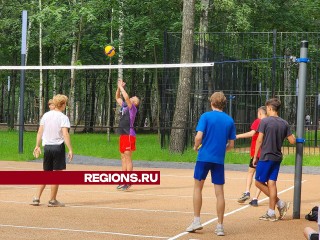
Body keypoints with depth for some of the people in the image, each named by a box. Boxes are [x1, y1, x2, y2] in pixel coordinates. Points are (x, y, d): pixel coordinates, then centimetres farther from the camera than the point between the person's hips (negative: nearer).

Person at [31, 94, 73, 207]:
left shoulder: (46, 115, 8)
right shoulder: (63, 117, -9)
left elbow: (40, 131, 8)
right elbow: (65, 134, -17)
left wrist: (37, 146, 14)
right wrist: (70, 149, -17)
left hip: (47, 147, 6)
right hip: (58, 147, -6)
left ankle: (37, 198, 10)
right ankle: (52, 200, 5)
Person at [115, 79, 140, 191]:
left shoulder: (132, 108, -7)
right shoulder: (124, 106, 15)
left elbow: (126, 97, -21)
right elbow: (117, 97, 25)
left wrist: (121, 86, -11)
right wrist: (118, 87, 12)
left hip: (129, 135, -9)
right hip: (123, 134, 9)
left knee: (128, 158, -8)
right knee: (123, 158, 10)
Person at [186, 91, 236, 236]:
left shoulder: (206, 116, -4)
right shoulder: (229, 120, 6)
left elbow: (199, 136, -14)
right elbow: (231, 145, 7)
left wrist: (196, 147, 6)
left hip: (204, 157, -2)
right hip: (219, 160, 2)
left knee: (198, 187, 13)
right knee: (219, 192, 5)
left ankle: (196, 220, 9)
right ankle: (220, 226, 6)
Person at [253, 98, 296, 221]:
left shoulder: (265, 121, -9)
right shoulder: (284, 123, 5)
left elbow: (259, 140, -10)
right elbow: (292, 141, 3)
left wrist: (255, 157, -3)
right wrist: (290, 134, 24)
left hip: (266, 157, -6)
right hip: (277, 157, 6)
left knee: (259, 182, 5)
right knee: (271, 183, 7)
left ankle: (280, 203, 0)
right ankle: (271, 213, 6)